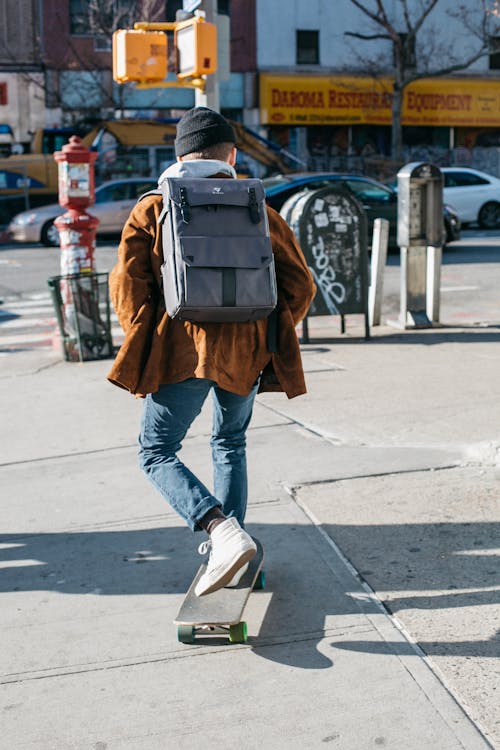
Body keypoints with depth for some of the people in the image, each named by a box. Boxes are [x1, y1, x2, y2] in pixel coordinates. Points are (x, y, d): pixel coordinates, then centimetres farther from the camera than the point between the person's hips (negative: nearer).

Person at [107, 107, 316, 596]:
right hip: (245, 352, 3)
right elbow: (300, 286, 5)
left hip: (181, 349, -3)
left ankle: (223, 533, -14)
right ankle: (229, 543, 25)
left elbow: (127, 285, -3)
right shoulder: (259, 212, 6)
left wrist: (144, 344, 7)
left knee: (157, 452, 6)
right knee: (230, 443, 23)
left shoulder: (152, 210, 2)